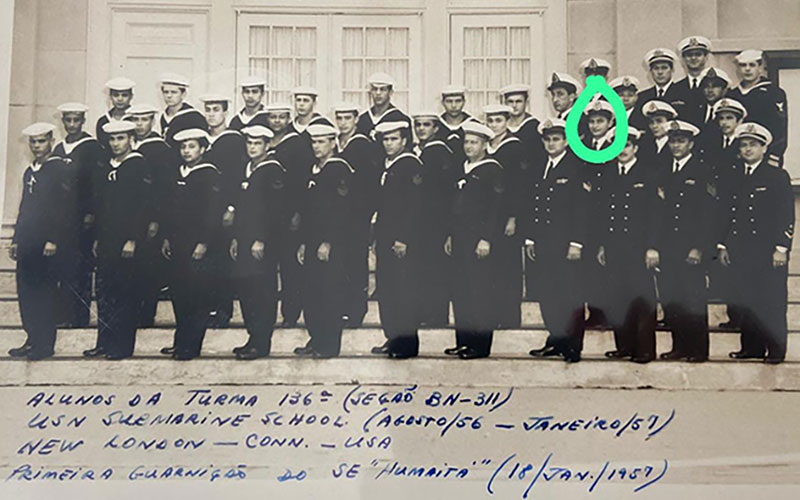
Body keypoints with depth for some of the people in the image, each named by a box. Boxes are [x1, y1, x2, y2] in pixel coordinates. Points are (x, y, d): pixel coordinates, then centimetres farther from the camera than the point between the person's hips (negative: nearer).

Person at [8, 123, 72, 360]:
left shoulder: (60, 169, -6)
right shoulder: (29, 172, 18)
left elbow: (65, 208, -11)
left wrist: (54, 240, -16)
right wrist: (16, 240, 18)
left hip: (48, 245, -7)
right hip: (27, 243, 7)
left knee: (45, 293, -2)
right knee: (26, 291, 7)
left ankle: (45, 345, 5)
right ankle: (32, 340, 16)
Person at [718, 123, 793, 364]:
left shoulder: (778, 176, 1)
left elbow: (787, 216, -3)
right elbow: (727, 214, 16)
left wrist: (781, 248, -10)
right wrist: (723, 245, 10)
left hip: (768, 252, -4)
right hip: (740, 251, 4)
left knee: (772, 302, -2)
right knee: (746, 302, 5)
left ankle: (776, 349, 5)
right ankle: (752, 346, 14)